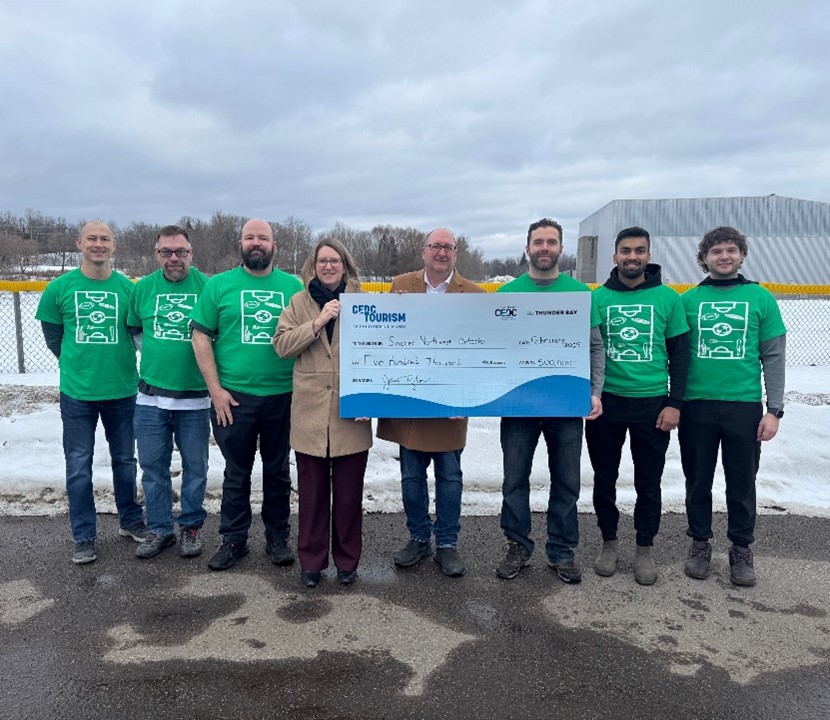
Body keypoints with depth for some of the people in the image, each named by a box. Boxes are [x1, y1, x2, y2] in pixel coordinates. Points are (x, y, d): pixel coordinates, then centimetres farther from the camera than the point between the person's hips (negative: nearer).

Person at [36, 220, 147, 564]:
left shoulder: (128, 287, -3)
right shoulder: (60, 287, -2)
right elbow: (53, 336, 8)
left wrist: (117, 362, 7)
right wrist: (77, 364, 10)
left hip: (122, 391, 1)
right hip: (77, 393, 0)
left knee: (125, 460, 13)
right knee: (78, 467, 6)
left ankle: (130, 521, 31)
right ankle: (84, 538, 20)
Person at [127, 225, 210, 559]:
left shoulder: (207, 285, -7)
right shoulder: (143, 287, 3)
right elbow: (133, 328, 16)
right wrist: (155, 355, 6)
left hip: (195, 396, -2)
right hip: (151, 395, 3)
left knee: (195, 466, 9)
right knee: (152, 466, 10)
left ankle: (191, 526, 26)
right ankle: (160, 529, 26)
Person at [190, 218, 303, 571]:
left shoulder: (293, 286, 4)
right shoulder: (218, 285, 2)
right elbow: (201, 337, 0)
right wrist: (216, 390, -7)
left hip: (282, 396, 1)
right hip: (233, 397, -1)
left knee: (278, 471, 13)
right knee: (236, 472, 11)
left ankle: (278, 537, 29)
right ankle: (233, 540, 27)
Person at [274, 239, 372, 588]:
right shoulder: (299, 302, 7)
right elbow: (282, 345, -3)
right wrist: (318, 322, -14)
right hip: (310, 413, 1)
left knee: (349, 493, 10)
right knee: (312, 492, 11)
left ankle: (347, 559, 28)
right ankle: (311, 560, 28)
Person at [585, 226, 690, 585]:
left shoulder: (667, 298, 0)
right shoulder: (598, 297, 0)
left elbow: (679, 354, 2)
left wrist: (675, 403, -4)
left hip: (652, 404, 0)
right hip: (606, 403, 1)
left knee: (649, 482, 10)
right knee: (605, 479, 12)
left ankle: (644, 549, 27)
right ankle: (609, 542, 30)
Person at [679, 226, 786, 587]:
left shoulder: (761, 298, 2)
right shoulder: (688, 300, 3)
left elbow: (774, 357, 2)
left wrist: (774, 409, -4)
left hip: (745, 405, 0)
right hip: (697, 405, 1)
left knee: (742, 482, 9)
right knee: (698, 480, 11)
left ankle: (742, 548, 27)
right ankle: (700, 543, 27)